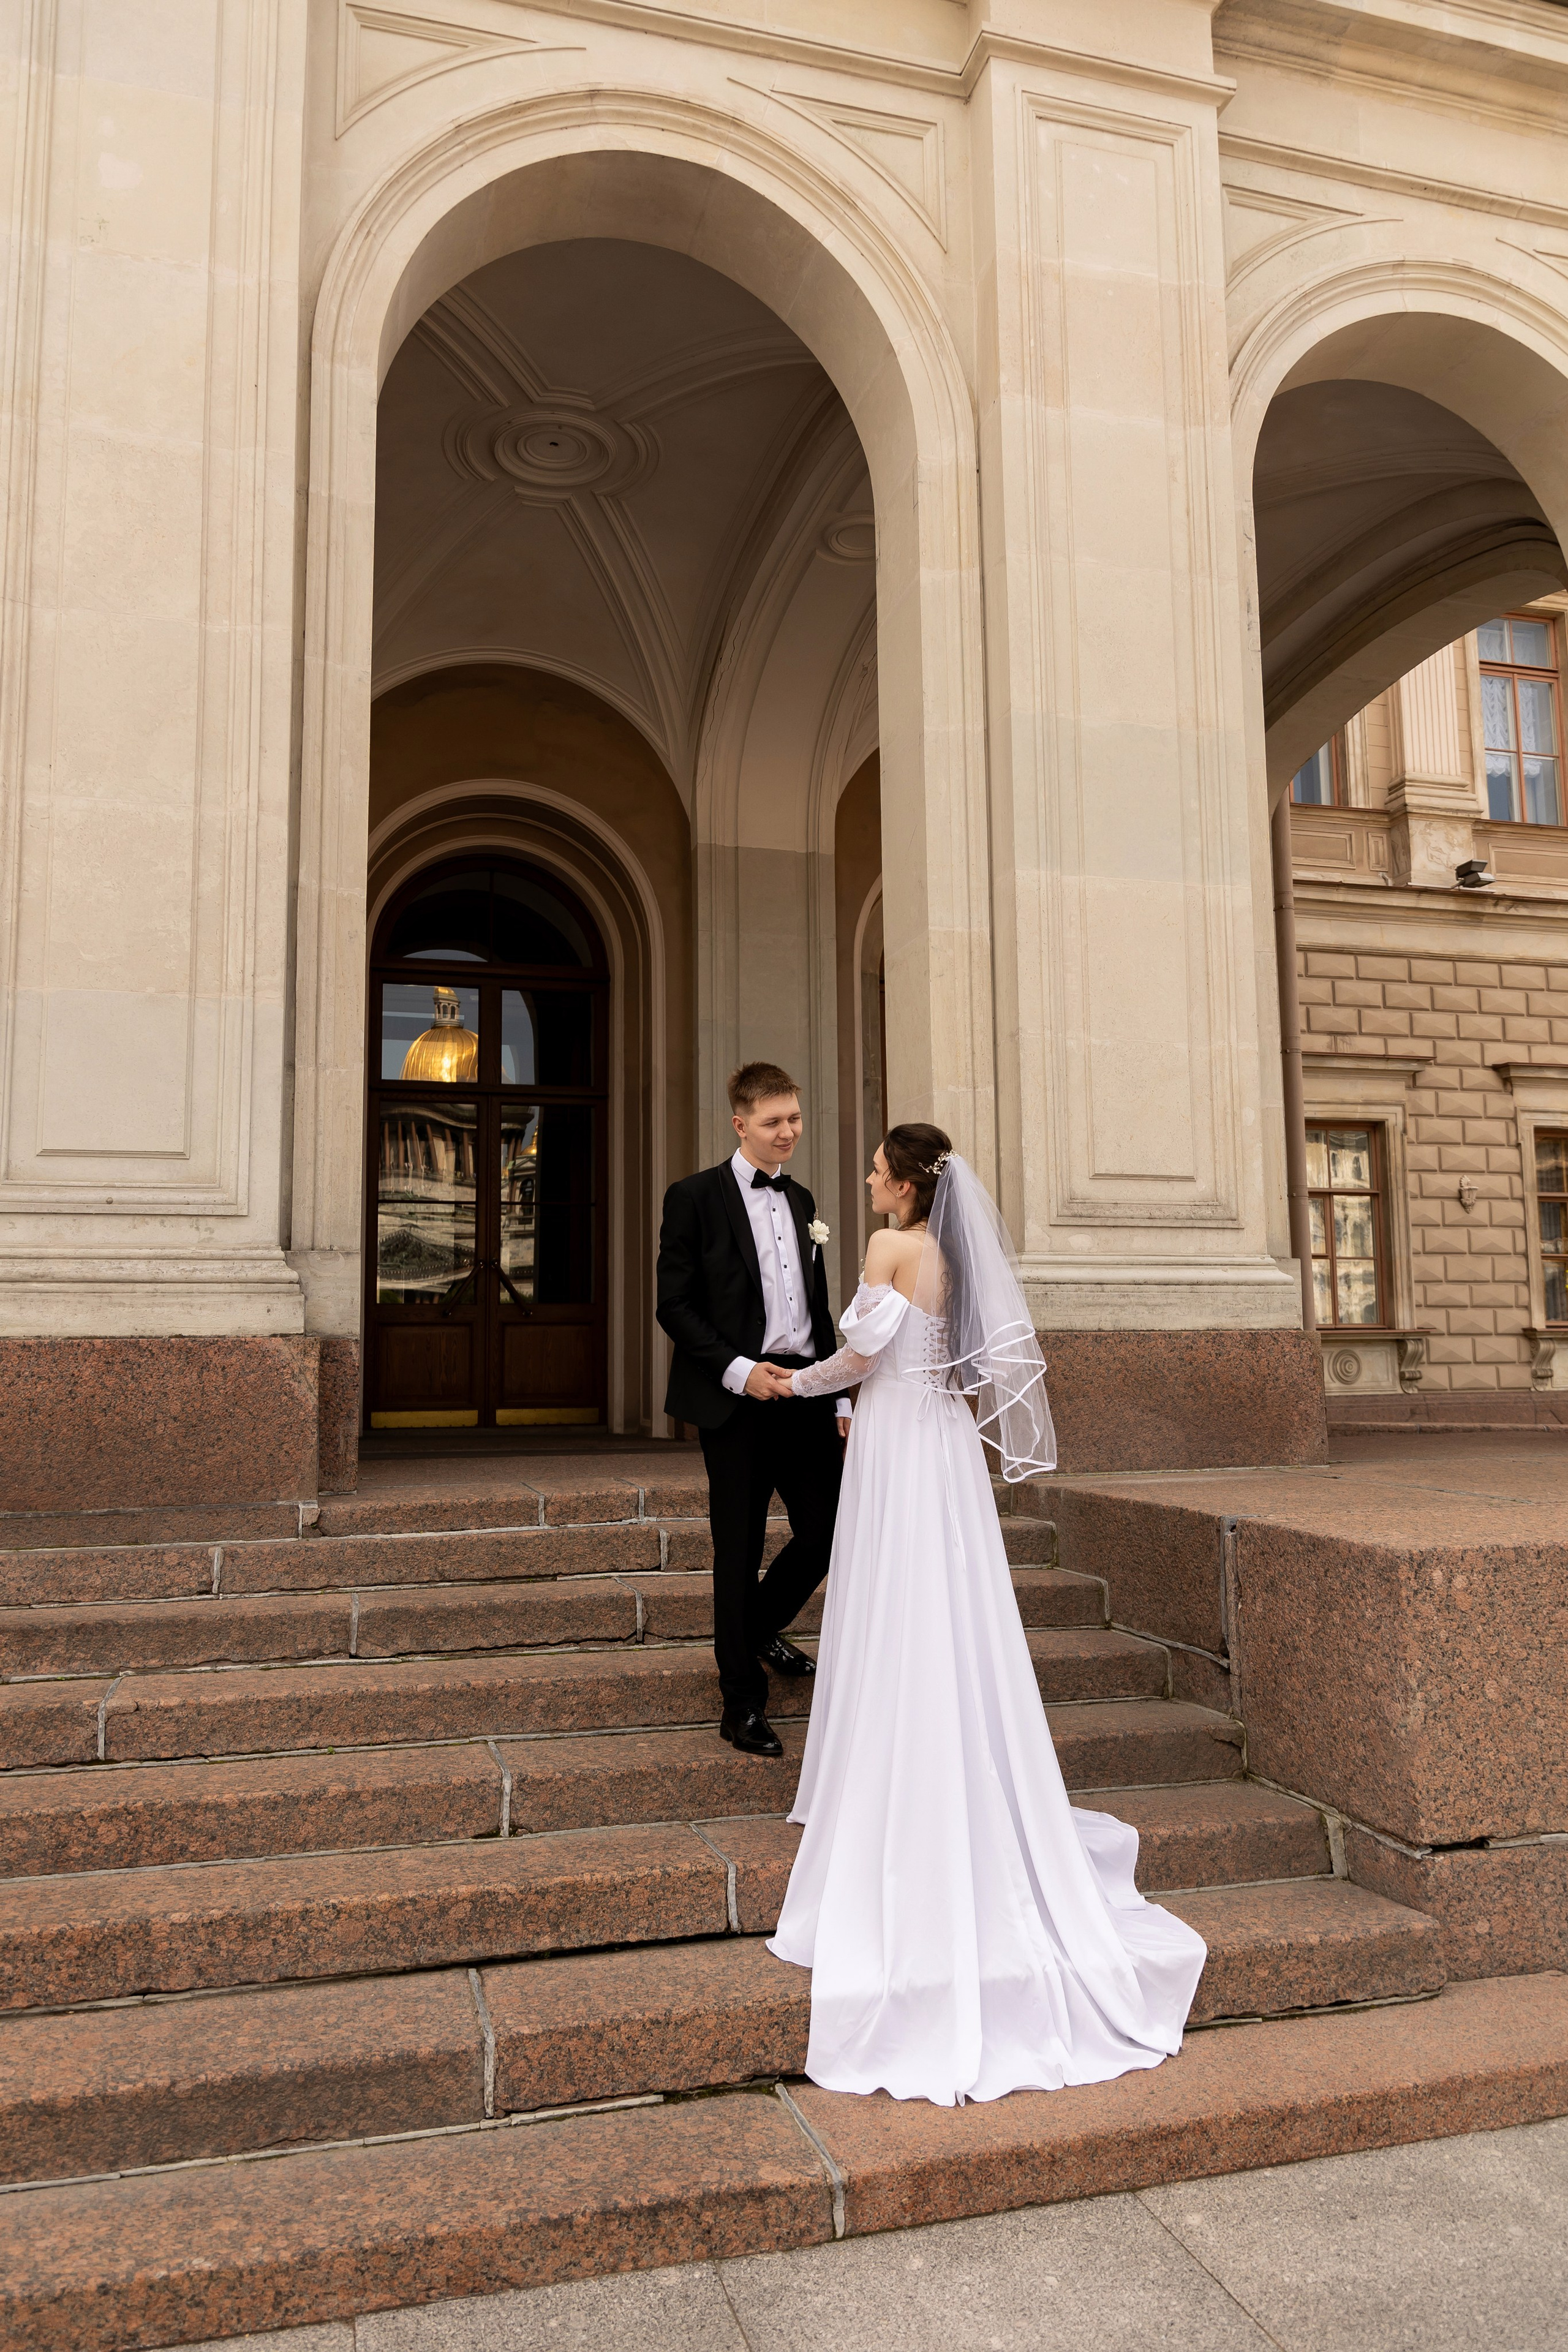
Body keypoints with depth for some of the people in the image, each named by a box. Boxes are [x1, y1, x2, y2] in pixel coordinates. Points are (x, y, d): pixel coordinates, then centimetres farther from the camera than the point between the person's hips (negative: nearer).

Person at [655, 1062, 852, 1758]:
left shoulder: (801, 1200, 14)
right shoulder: (694, 1196, -4)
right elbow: (674, 1304, -8)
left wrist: (841, 1398, 13)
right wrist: (739, 1371, -17)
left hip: (806, 1393, 6)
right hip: (737, 1403, -5)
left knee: (829, 1531, 6)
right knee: (739, 1550, 4)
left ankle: (760, 1632, 36)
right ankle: (742, 1705, 20)